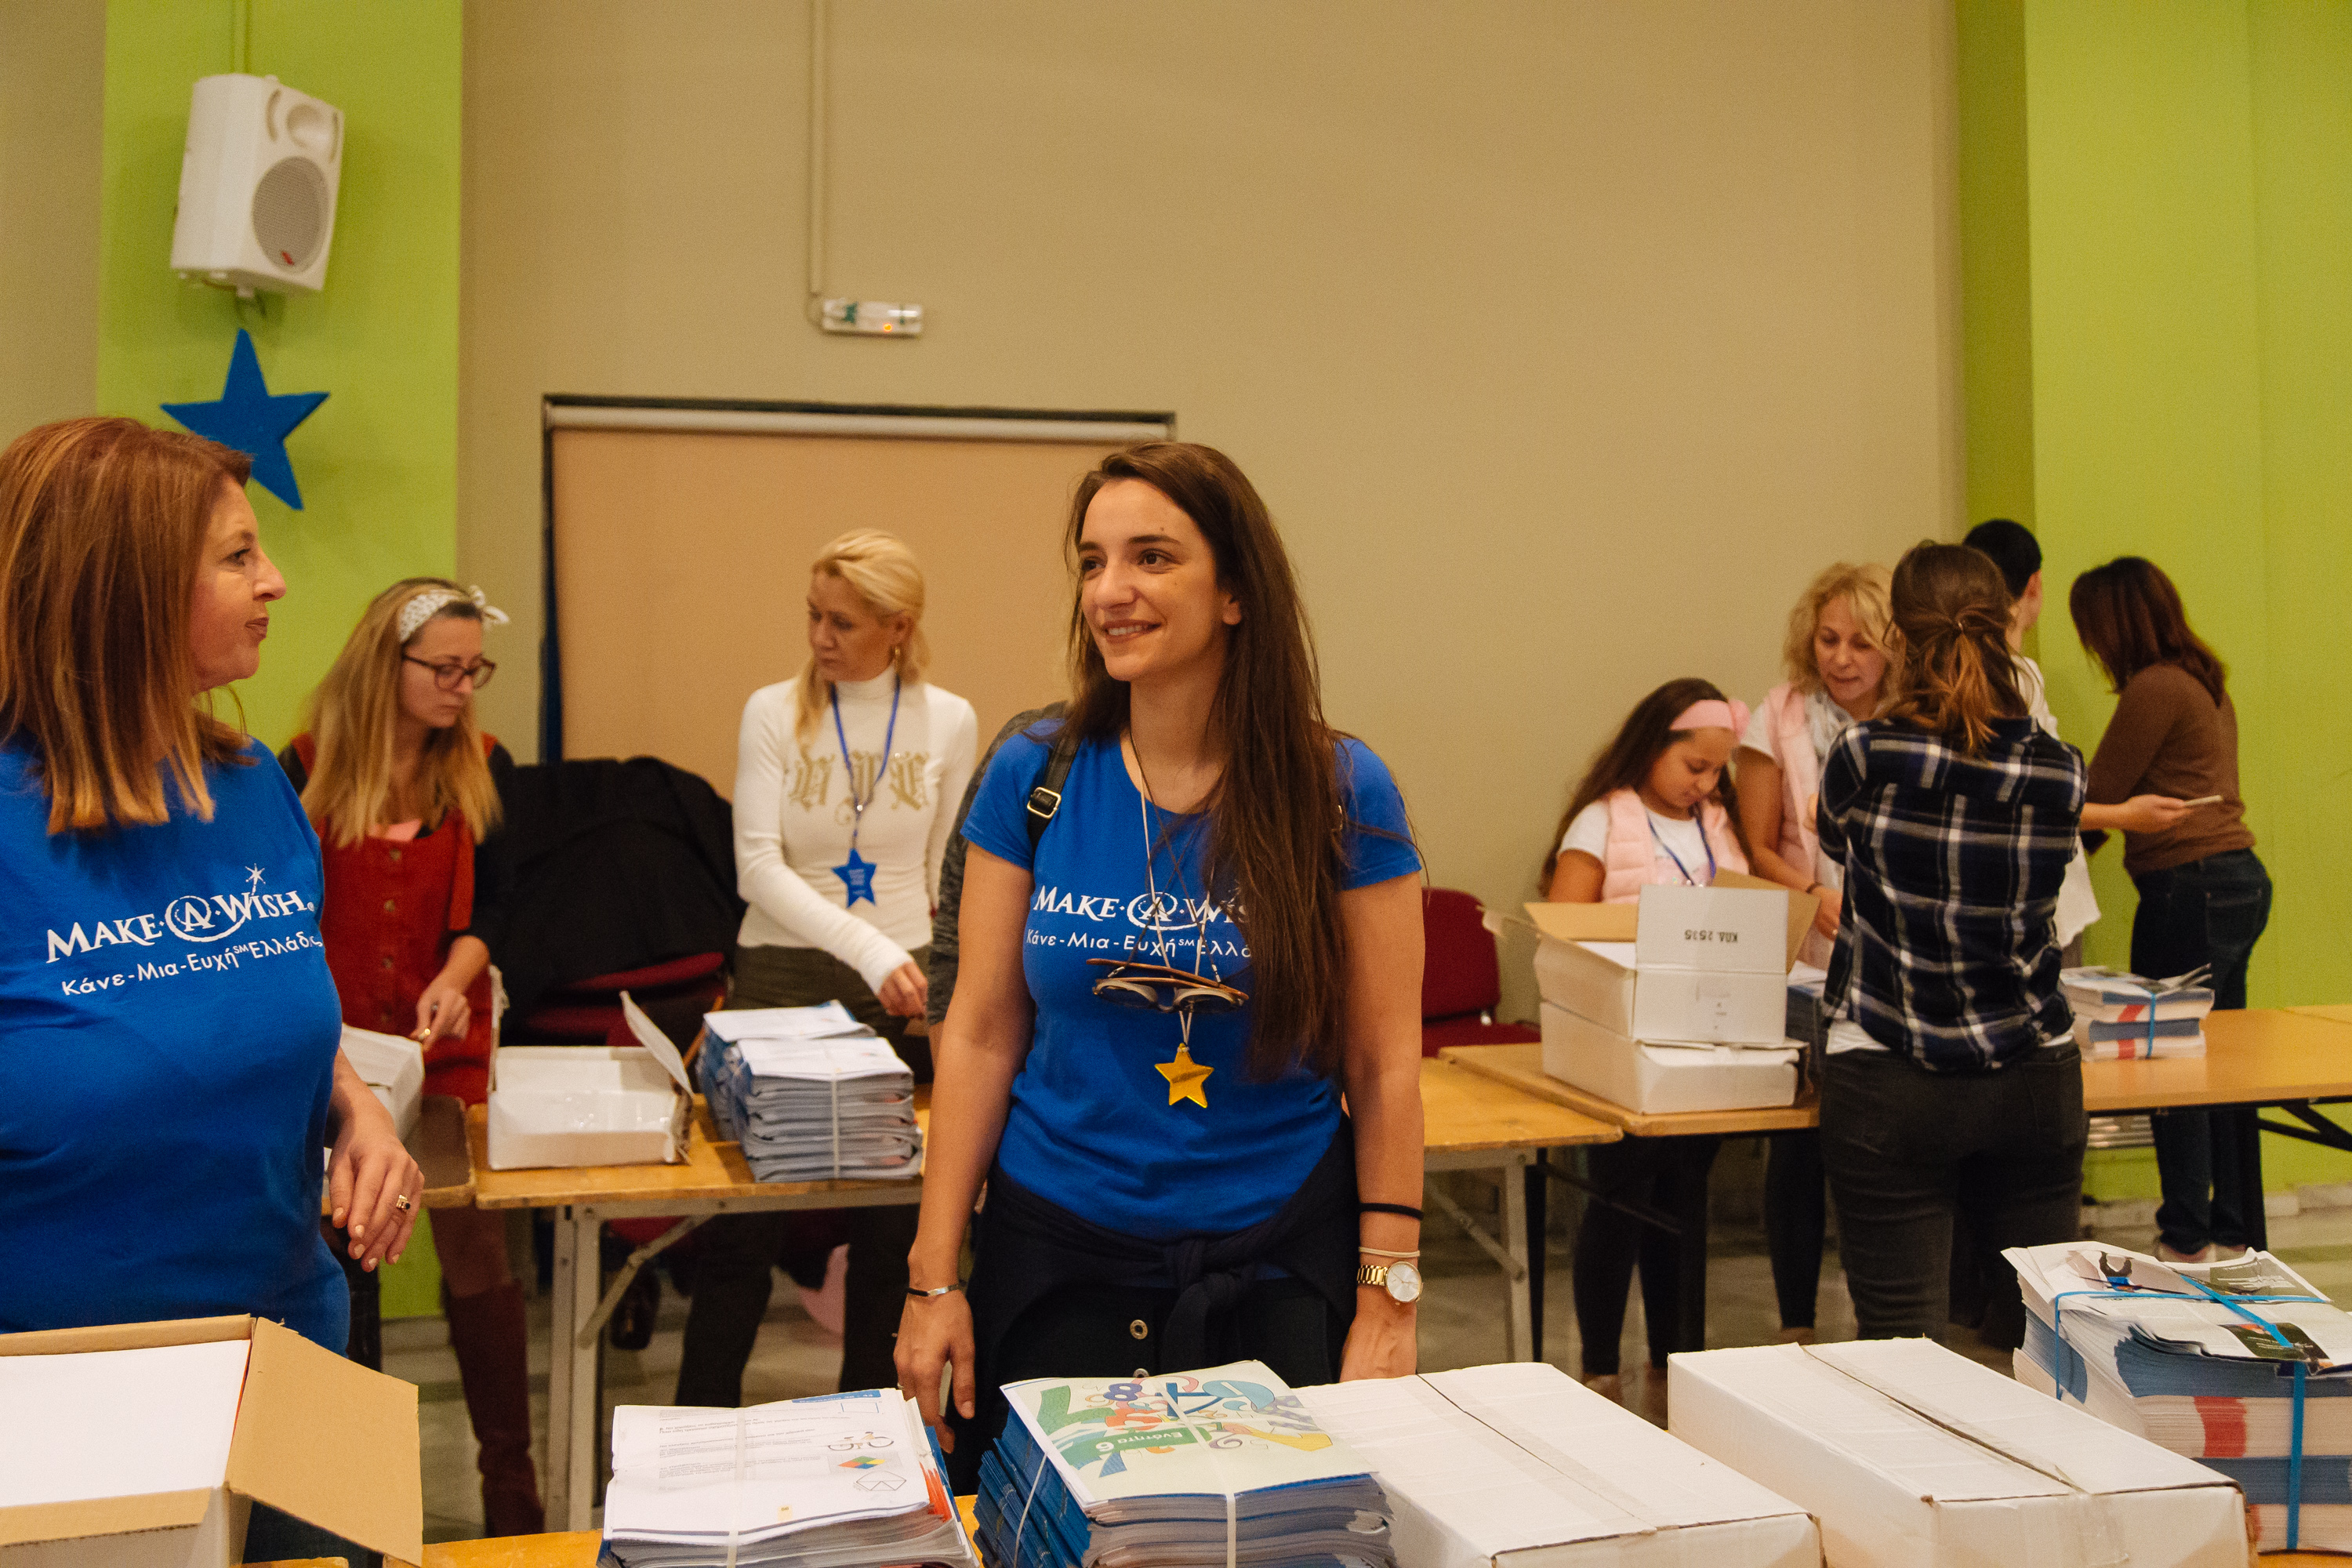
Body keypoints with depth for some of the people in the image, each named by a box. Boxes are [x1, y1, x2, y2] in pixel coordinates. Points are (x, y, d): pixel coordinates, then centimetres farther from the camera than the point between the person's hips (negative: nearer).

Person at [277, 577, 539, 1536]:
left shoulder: (483, 770, 1)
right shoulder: (307, 770, -2)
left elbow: (491, 904, -1)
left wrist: (453, 980, -19)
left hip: (449, 1044, 0)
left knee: (476, 1248, 0)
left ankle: (511, 1474, 11)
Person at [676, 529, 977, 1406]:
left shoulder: (949, 722, 4)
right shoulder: (774, 712, -1)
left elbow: (952, 877, 10)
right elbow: (758, 867, -10)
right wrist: (872, 951, -21)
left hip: (901, 987, 1)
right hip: (783, 976, -1)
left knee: (893, 1227, 6)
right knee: (745, 1226, 1)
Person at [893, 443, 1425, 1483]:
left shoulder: (1340, 795, -6)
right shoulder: (1035, 778, -2)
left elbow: (1385, 1065, -4)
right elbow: (981, 1035, 0)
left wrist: (1387, 1303, -7)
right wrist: (933, 1279, -2)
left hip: (1280, 1271, -1)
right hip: (1057, 1261, 1)